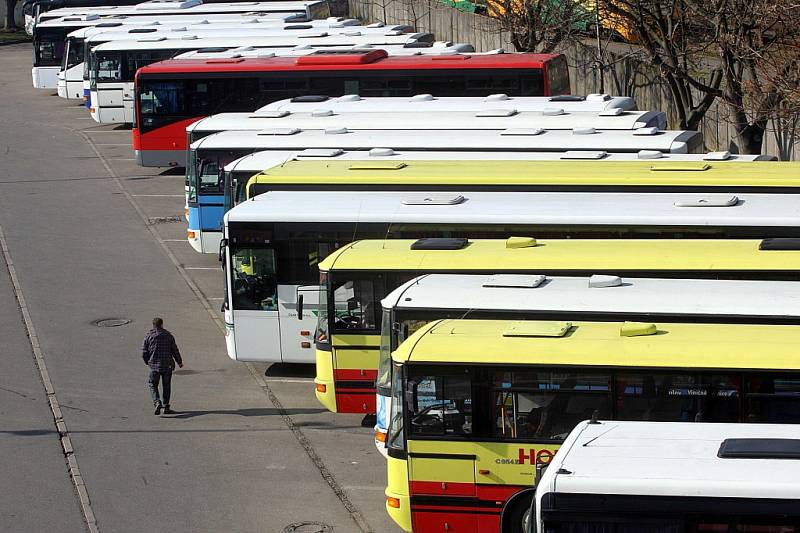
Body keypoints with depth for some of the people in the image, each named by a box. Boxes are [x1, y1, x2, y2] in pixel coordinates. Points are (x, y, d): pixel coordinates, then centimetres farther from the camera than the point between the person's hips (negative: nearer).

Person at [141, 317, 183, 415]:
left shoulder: (149, 335, -1)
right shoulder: (168, 335, 3)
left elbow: (144, 352, -1)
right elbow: (175, 350, 5)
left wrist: (147, 362, 18)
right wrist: (179, 362, 19)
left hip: (154, 366, -1)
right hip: (167, 365, 1)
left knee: (152, 385, 7)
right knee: (166, 386, 11)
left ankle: (157, 402, -16)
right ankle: (166, 407, 13)